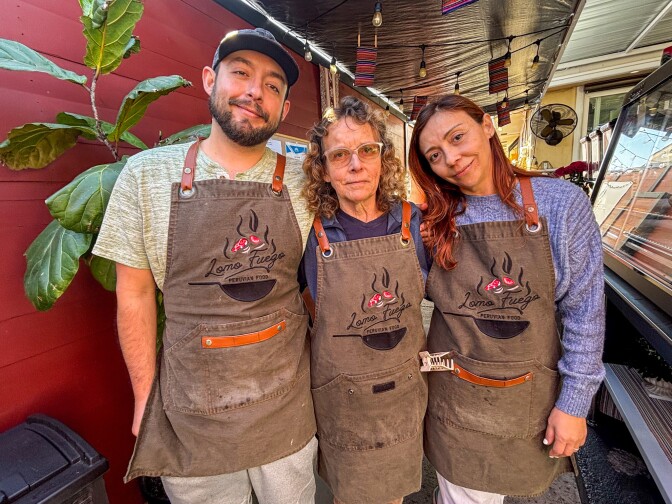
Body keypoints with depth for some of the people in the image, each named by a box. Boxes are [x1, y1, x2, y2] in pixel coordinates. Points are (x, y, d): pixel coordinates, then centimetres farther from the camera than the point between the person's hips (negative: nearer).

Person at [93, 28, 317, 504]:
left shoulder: (304, 185, -6)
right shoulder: (146, 173, -7)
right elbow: (135, 292, -3)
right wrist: (145, 395, 0)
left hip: (288, 402, 1)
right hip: (192, 409, 0)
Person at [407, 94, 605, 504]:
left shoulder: (562, 203, -11)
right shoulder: (436, 221, -7)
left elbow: (585, 312, -7)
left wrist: (574, 402, -6)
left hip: (532, 396, 0)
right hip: (455, 396, 1)